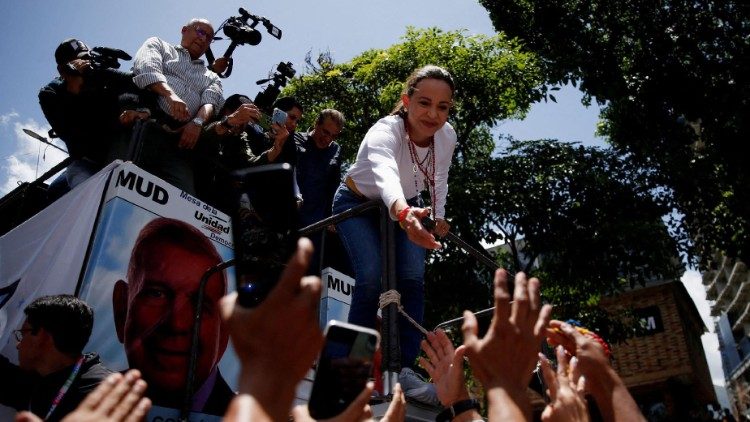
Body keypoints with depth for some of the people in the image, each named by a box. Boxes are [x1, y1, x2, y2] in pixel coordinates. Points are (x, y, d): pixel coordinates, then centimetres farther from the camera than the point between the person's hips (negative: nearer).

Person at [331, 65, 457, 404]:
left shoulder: (447, 136, -20)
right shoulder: (385, 132, -38)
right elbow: (384, 173, -61)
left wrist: (439, 216, 3)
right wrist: (404, 212, -80)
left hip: (404, 207, 5)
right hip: (357, 204, -4)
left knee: (413, 278, -14)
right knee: (371, 279, -22)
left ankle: (404, 369, -4)